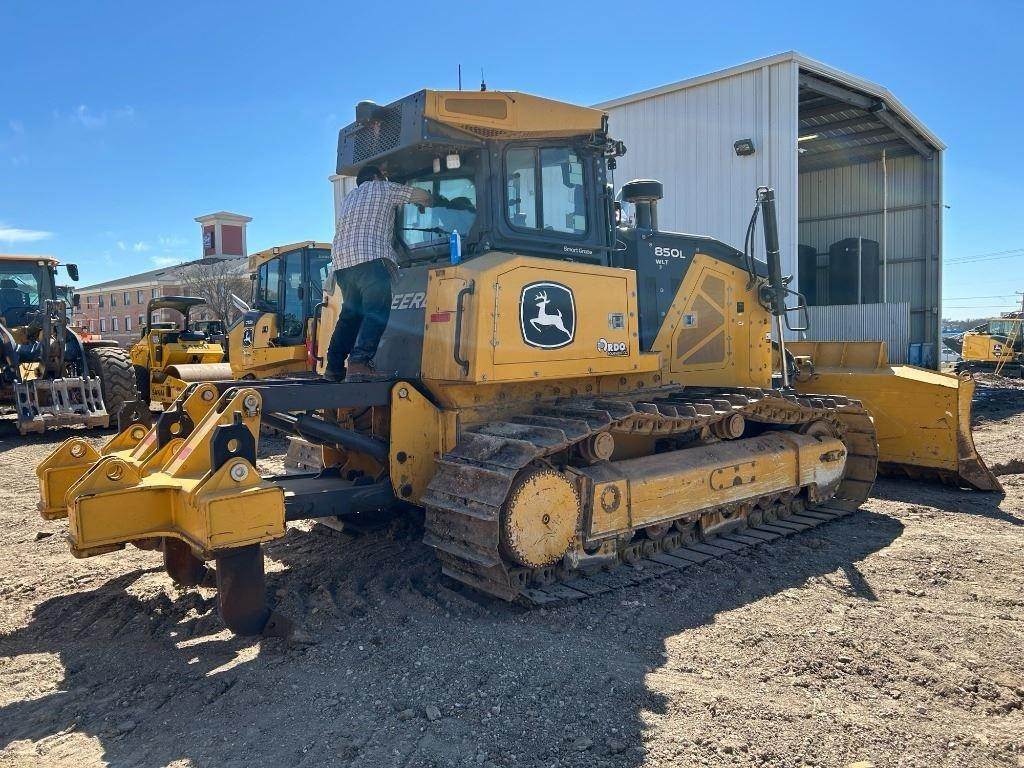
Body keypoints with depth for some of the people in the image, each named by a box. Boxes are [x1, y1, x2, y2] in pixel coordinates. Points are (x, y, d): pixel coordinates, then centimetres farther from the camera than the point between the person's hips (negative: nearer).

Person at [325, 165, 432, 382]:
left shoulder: (349, 198, 34)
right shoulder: (384, 188, 15)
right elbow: (422, 195, 16)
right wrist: (427, 201, 36)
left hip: (341, 260, 8)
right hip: (370, 258, -8)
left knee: (351, 313, 13)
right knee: (377, 313, -15)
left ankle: (334, 367, 8)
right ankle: (359, 363, -32)